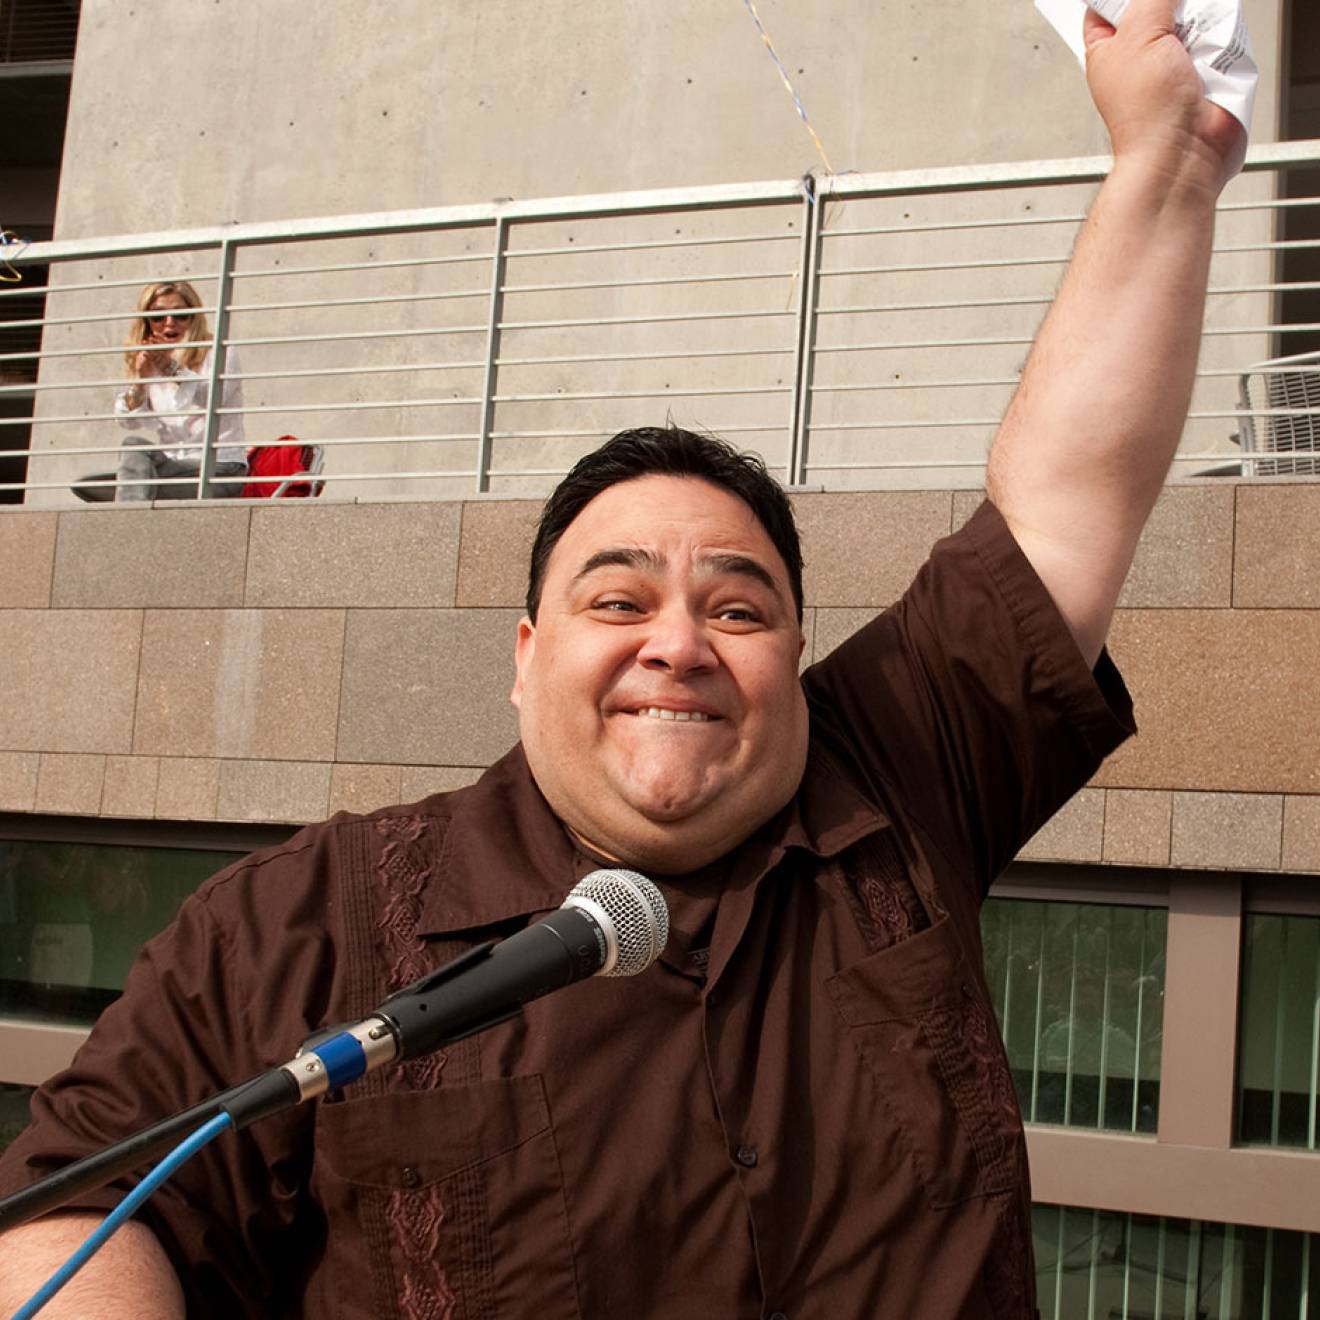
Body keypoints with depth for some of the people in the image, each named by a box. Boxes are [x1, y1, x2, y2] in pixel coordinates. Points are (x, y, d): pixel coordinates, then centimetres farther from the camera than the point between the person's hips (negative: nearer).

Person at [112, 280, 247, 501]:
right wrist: (139, 381, -14)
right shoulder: (148, 364, 16)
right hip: (171, 465, 5)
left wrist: (173, 367, -32)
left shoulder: (218, 353, 0)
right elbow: (129, 420, 3)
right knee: (134, 444, -24)